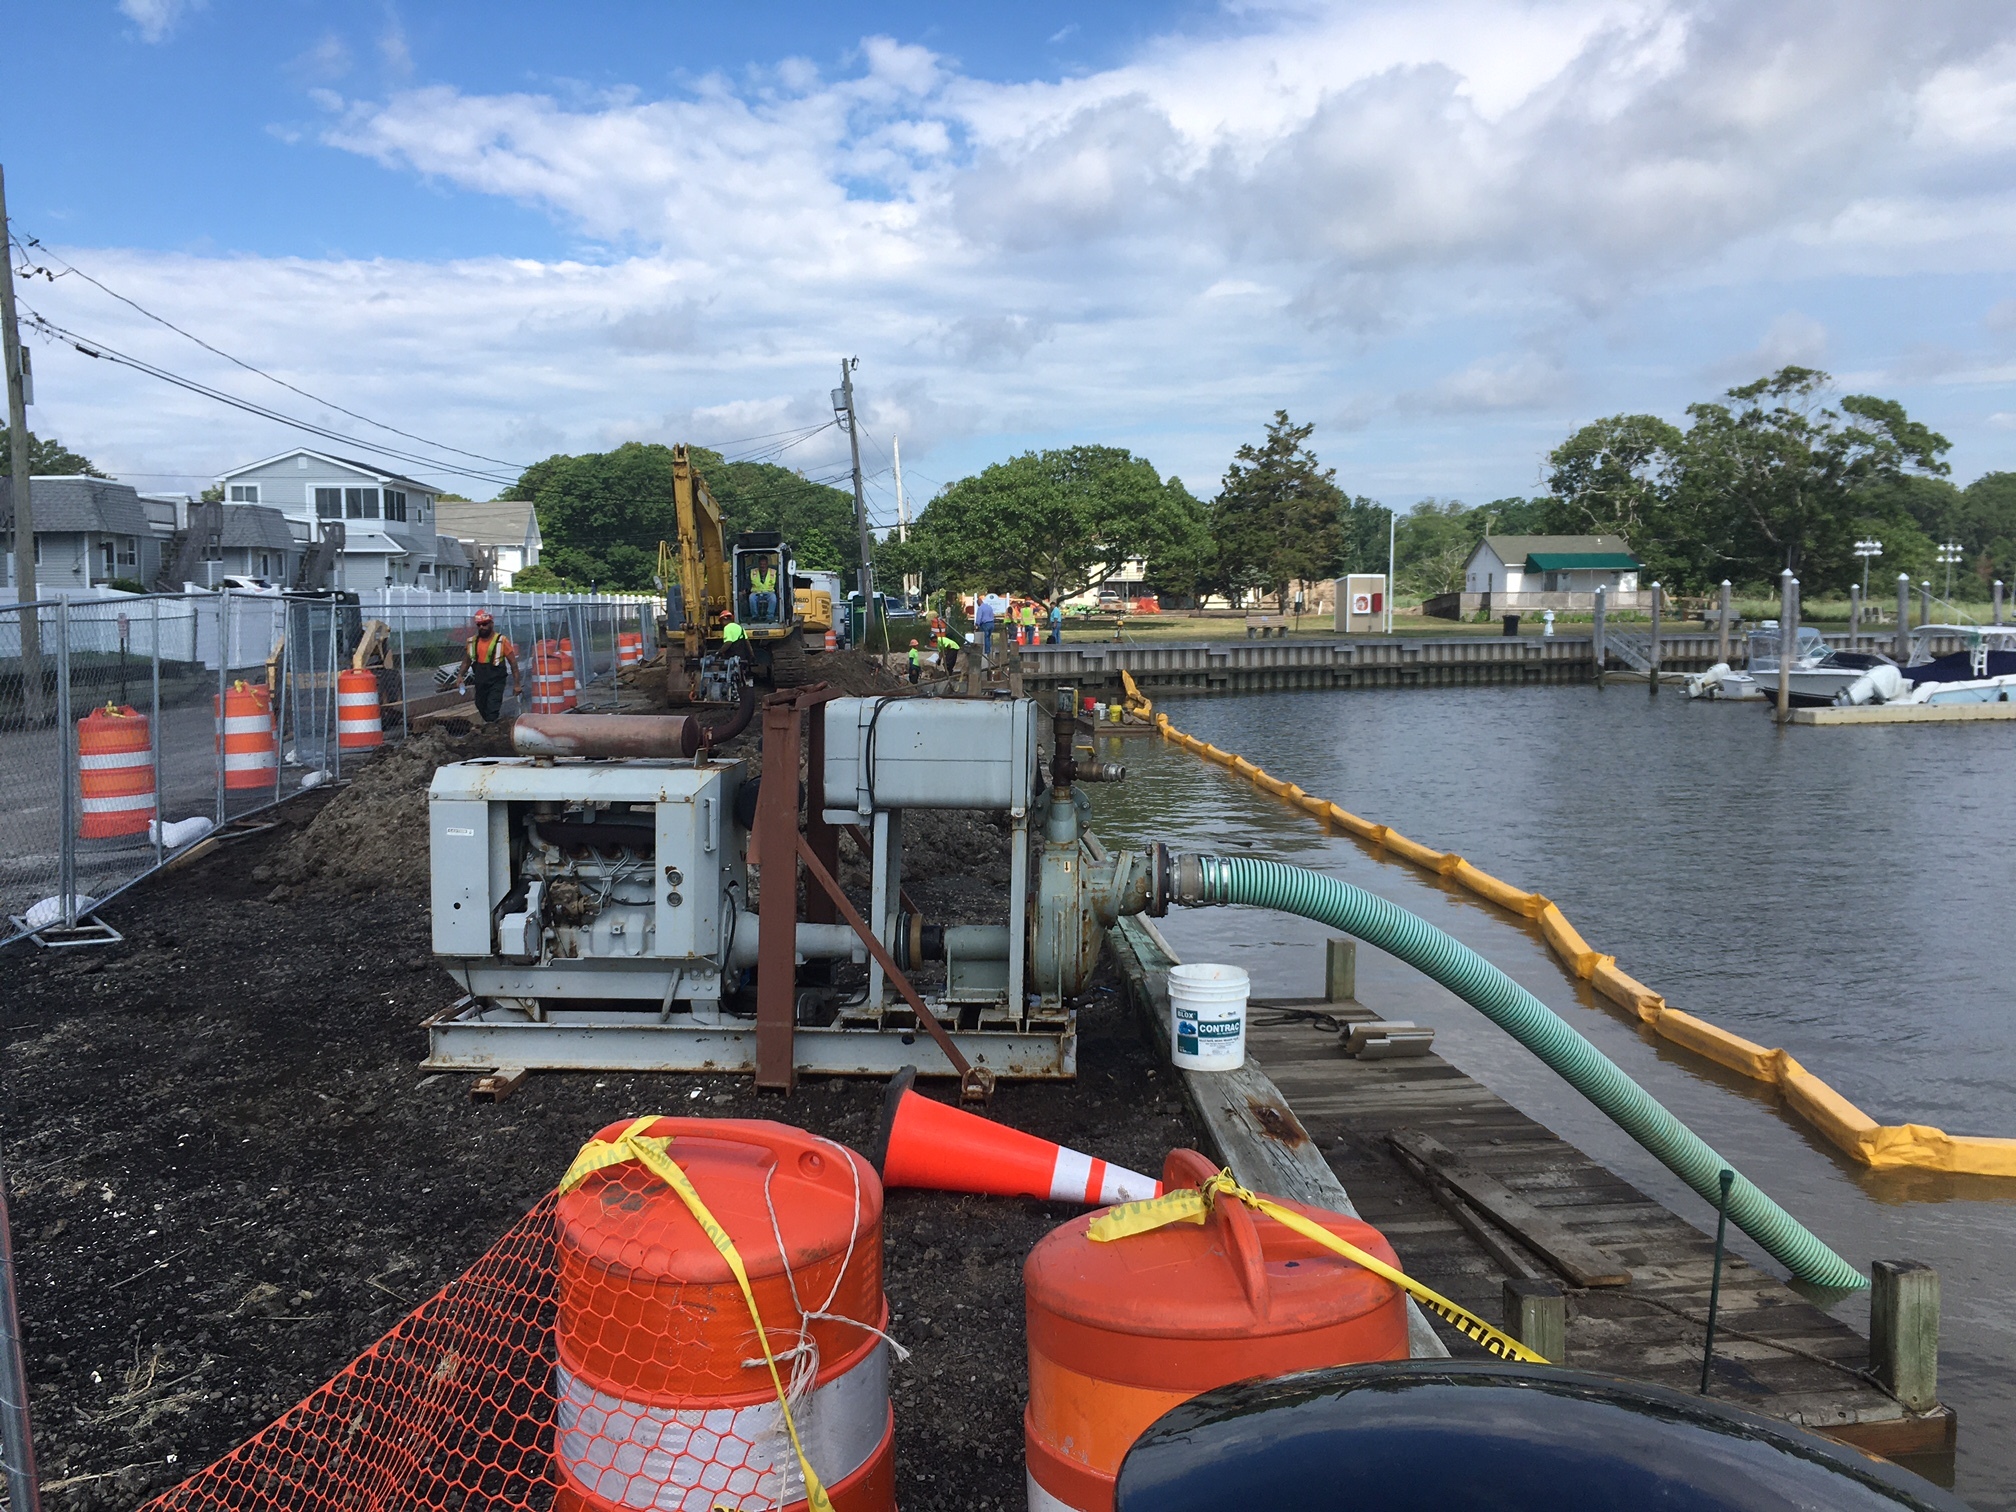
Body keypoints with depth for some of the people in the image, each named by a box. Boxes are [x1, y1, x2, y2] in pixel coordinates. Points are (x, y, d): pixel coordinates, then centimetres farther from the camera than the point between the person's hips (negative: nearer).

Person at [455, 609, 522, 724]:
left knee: (492, 713, -15)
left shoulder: (501, 641, -7)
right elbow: (466, 661, 18)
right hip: (480, 683, 6)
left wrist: (517, 684, -6)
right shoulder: (472, 641, 7)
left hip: (496, 682, -6)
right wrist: (460, 675, 0)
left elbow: (513, 663, -4)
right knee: (482, 708, 16)